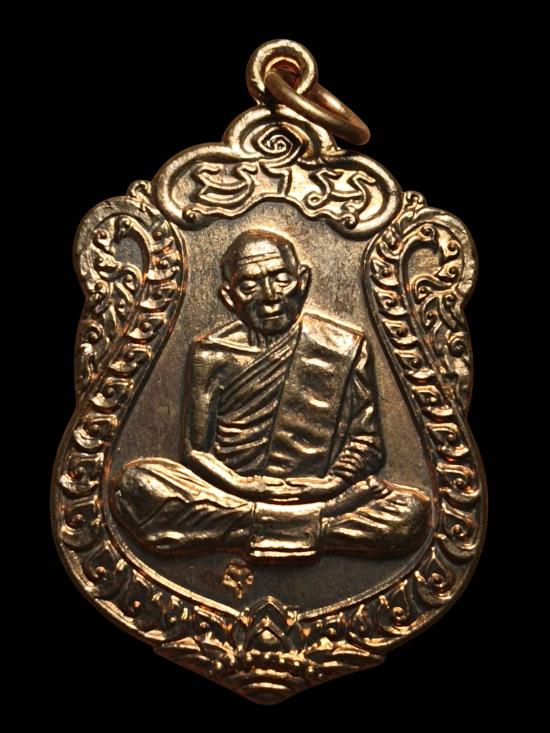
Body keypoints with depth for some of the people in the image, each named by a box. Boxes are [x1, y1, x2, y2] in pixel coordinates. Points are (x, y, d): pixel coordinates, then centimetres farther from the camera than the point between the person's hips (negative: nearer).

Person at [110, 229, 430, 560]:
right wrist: (244, 486, -14)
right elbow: (196, 450, 4)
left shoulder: (345, 348, 6)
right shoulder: (210, 354, 6)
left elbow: (367, 445, 5)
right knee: (134, 482, -25)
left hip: (319, 496, 0)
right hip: (232, 493, 1)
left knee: (411, 512, -26)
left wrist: (328, 484, -14)